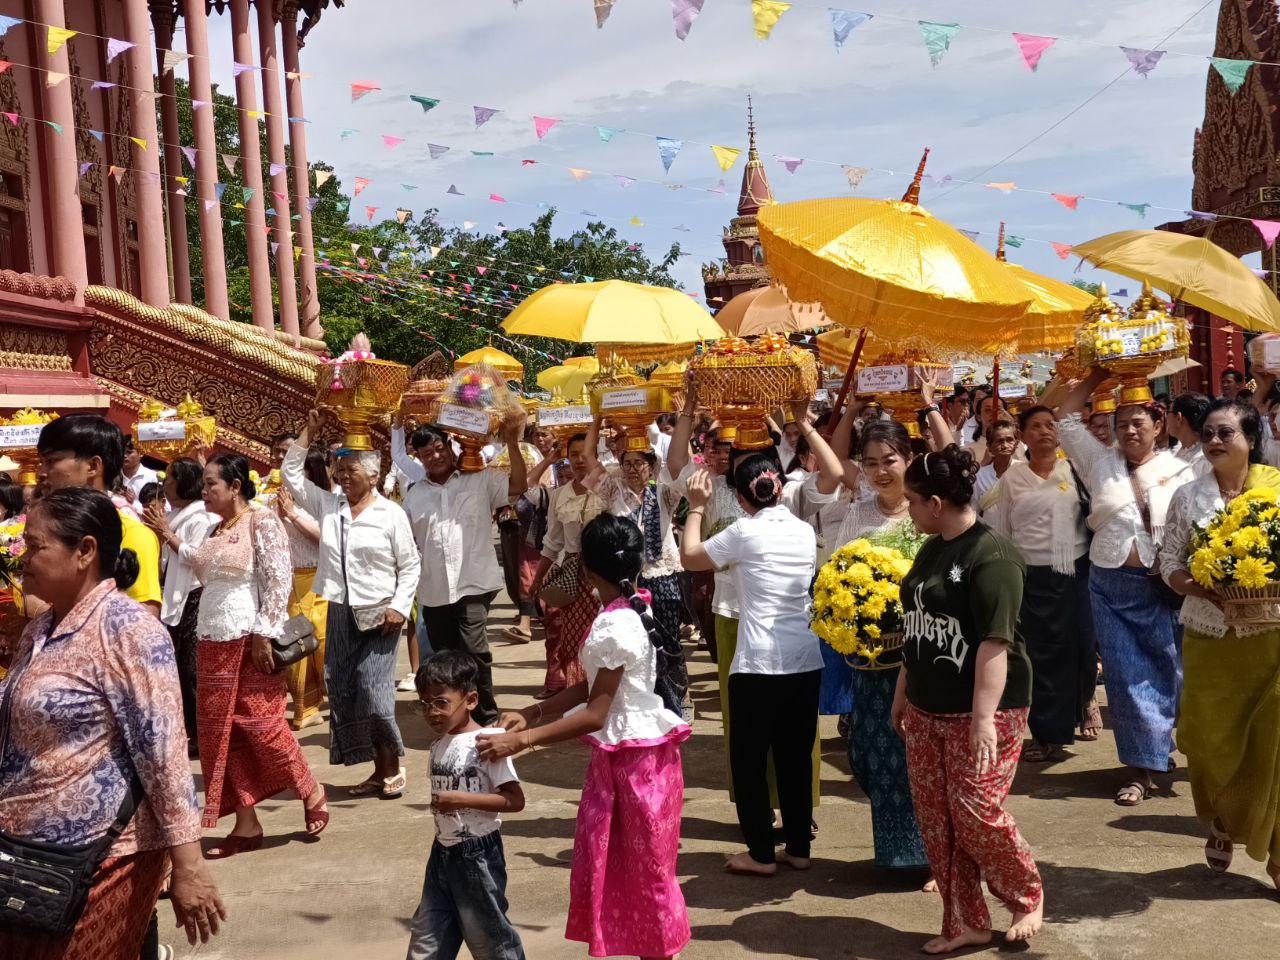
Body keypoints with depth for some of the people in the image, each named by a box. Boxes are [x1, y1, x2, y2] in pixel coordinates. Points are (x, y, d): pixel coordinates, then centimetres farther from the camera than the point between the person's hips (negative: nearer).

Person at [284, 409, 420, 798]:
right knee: (342, 693, 5)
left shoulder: (391, 514, -4)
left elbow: (410, 565, -2)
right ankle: (379, 770, 16)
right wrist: (309, 431, 4)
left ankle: (392, 767, 9)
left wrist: (400, 606, -12)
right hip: (339, 614, 6)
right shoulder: (328, 506, 8)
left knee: (373, 693, -10)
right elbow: (291, 474, 9)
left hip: (378, 616, -5)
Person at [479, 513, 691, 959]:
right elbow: (592, 687, 9)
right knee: (610, 867, 16)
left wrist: (521, 741, -25)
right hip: (619, 755, 9)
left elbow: (595, 713, -25)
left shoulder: (615, 627, -25)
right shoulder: (629, 611, 5)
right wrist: (533, 712, 0)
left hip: (638, 758, -9)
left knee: (647, 872, 7)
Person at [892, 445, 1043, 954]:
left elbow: (995, 640, -22)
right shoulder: (931, 550, 11)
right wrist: (902, 691, 20)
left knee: (977, 814, -6)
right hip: (927, 709, 8)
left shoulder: (990, 554, -17)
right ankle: (965, 922, 21)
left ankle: (1028, 898, 21)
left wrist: (983, 717, -26)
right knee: (936, 819, 8)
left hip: (980, 710, -8)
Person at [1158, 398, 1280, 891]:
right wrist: (1199, 588, -14)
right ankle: (1220, 827, 33)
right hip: (1209, 638, 2)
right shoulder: (1188, 496, 6)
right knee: (1212, 743, 9)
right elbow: (1169, 563, 5)